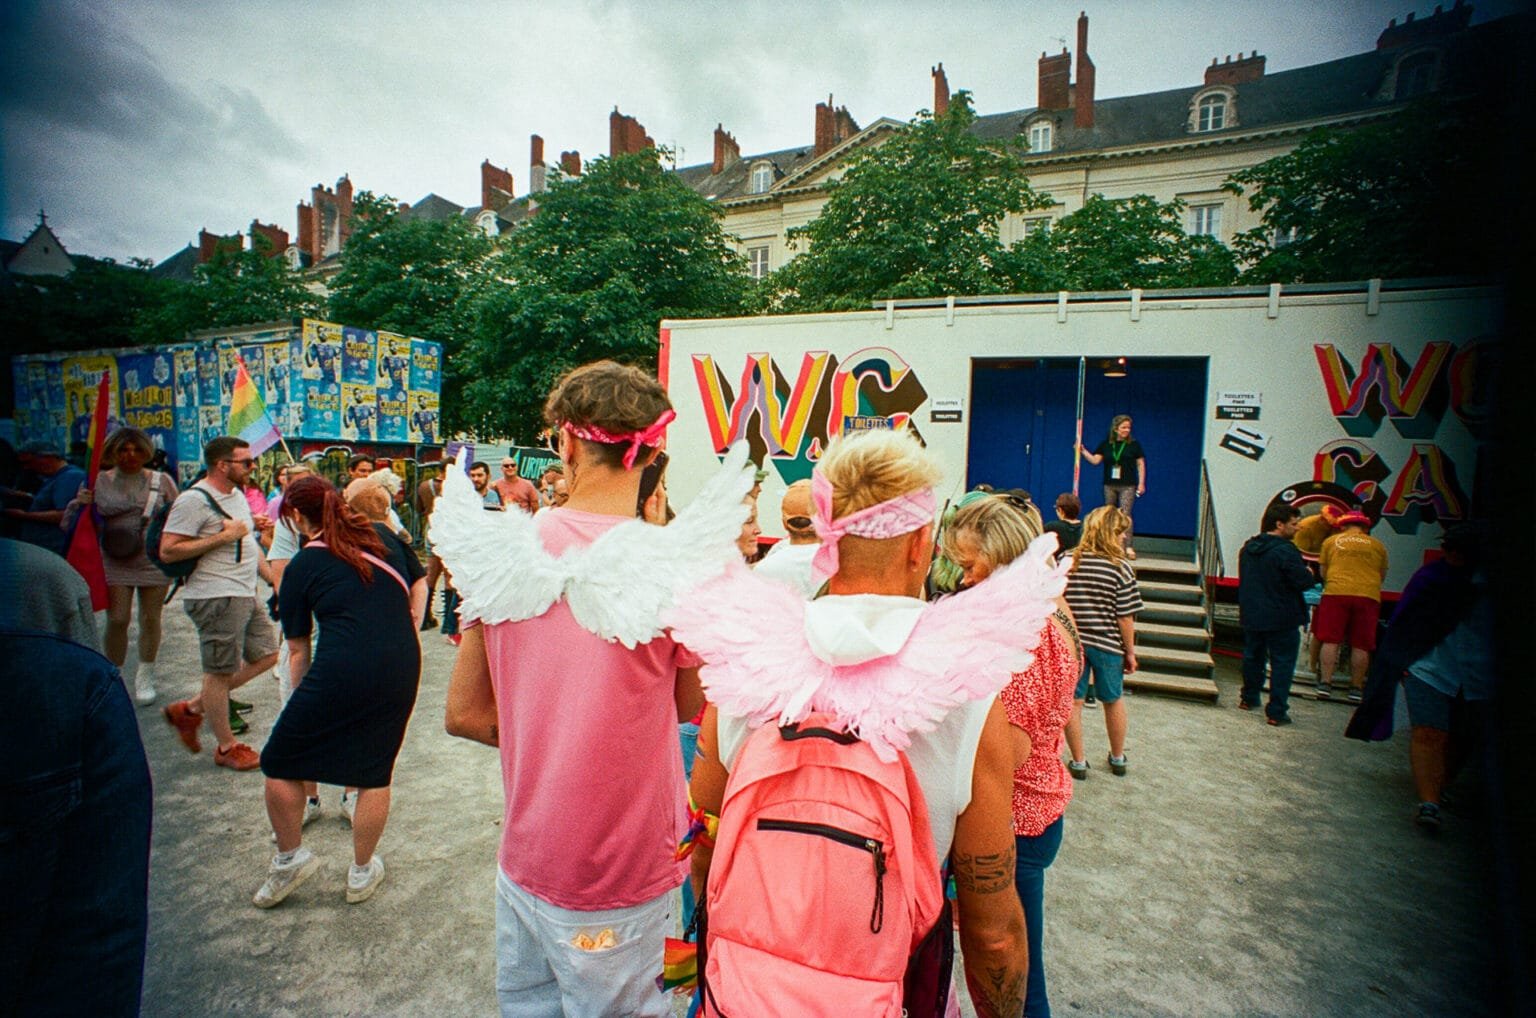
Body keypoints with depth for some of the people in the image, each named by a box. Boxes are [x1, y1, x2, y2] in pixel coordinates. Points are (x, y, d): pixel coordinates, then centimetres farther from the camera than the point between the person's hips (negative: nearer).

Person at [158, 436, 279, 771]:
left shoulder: (237, 494, 14)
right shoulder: (193, 500, -15)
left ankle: (191, 708, 25)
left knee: (265, 656, 13)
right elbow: (168, 551, -20)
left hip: (246, 594, 9)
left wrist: (271, 576, 16)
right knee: (221, 672, 2)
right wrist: (225, 535, -21)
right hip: (216, 597, -9)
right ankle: (227, 747, 16)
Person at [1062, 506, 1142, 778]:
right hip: (1107, 644, -1)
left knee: (1073, 702, 10)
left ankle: (1078, 762, 18)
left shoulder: (1067, 561, -4)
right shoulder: (1120, 567, -12)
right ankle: (1118, 759, 37)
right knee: (1113, 701, 19)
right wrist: (1130, 651, 1)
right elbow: (1125, 617, -11)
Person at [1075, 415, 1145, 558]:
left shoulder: (1134, 444, 0)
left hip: (1128, 486, -3)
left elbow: (1141, 464, 2)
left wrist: (1141, 483, -3)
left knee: (1125, 515, -11)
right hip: (1110, 485, 3)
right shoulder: (1105, 444, 4)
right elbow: (1095, 460, -1)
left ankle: (1128, 547, -12)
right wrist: (1082, 451, -14)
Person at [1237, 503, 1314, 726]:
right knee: (1282, 663, 1)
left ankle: (1249, 698, 33)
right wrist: (1309, 573, 3)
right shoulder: (1285, 550, -19)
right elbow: (1303, 581, -20)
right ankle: (1276, 712, 1)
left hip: (1251, 615, 7)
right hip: (1281, 618, -7)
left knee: (1253, 656, 20)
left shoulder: (1248, 547, 7)